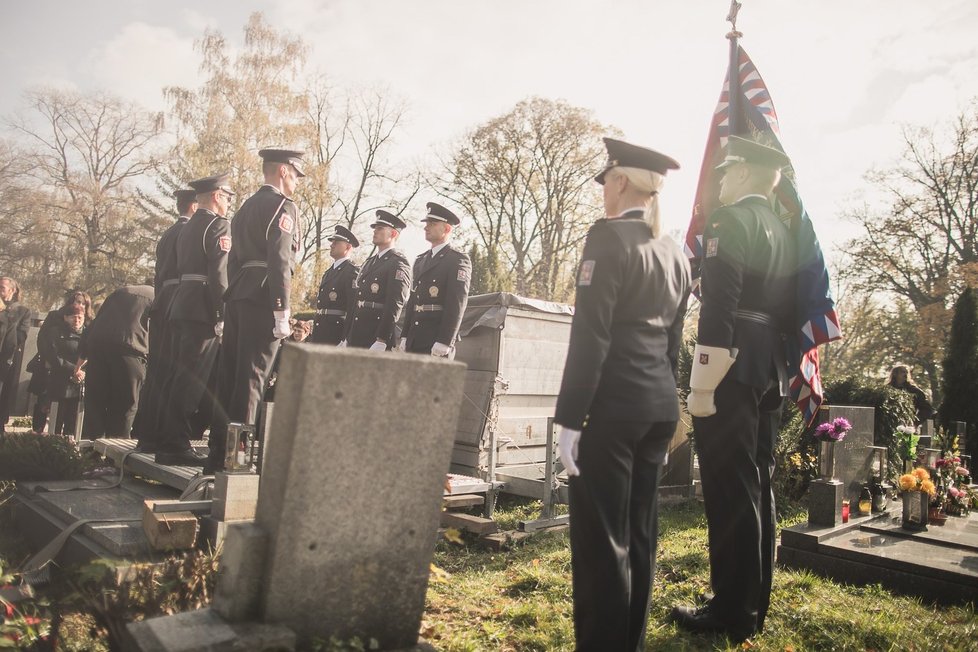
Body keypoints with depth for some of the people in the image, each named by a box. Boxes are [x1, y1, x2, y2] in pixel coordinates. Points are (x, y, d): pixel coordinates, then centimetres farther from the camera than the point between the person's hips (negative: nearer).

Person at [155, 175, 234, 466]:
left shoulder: (187, 227, 20)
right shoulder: (218, 225, -7)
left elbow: (182, 268, 19)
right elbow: (219, 274, -17)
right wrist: (224, 316, -16)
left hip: (182, 305, 9)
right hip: (204, 309, -9)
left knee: (178, 376, 14)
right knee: (191, 379, -7)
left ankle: (166, 440, 21)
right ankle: (177, 445, -4)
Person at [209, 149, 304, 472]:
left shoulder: (246, 206, 22)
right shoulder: (283, 206, -5)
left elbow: (235, 258, 20)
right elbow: (279, 261, -16)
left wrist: (233, 299, 20)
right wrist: (282, 309, -18)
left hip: (238, 295, 9)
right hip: (263, 297, -9)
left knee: (229, 373, 9)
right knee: (251, 376, -7)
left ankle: (219, 451, 15)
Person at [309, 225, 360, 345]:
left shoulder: (353, 272, -10)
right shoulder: (329, 272, 19)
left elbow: (353, 309, -18)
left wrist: (346, 341, -23)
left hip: (336, 334, -9)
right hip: (319, 333, 9)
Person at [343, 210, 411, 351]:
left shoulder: (398, 262, -6)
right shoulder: (368, 263, 20)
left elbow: (395, 305, -15)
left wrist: (381, 341, -22)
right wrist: (346, 339, 16)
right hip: (356, 338, 8)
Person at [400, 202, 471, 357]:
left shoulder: (458, 260, -5)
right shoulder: (420, 260, 19)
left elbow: (456, 305, -14)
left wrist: (443, 343, -19)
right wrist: (405, 336, 13)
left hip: (437, 343, -7)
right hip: (414, 343, 7)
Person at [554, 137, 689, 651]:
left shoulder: (609, 236, -9)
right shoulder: (675, 253, 14)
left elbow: (590, 334, -16)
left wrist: (569, 418, -15)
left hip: (613, 404, -8)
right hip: (660, 405, 8)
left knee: (600, 536, -1)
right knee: (639, 533, 14)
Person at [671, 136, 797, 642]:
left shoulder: (729, 221, -9)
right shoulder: (785, 234, 18)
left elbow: (718, 310, -18)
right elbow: (788, 312, 17)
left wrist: (702, 388, -18)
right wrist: (779, 375, 21)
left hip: (733, 371, -9)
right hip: (771, 371, 9)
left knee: (730, 491, -3)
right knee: (757, 488, 14)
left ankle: (732, 613, 5)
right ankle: (754, 604, 24)